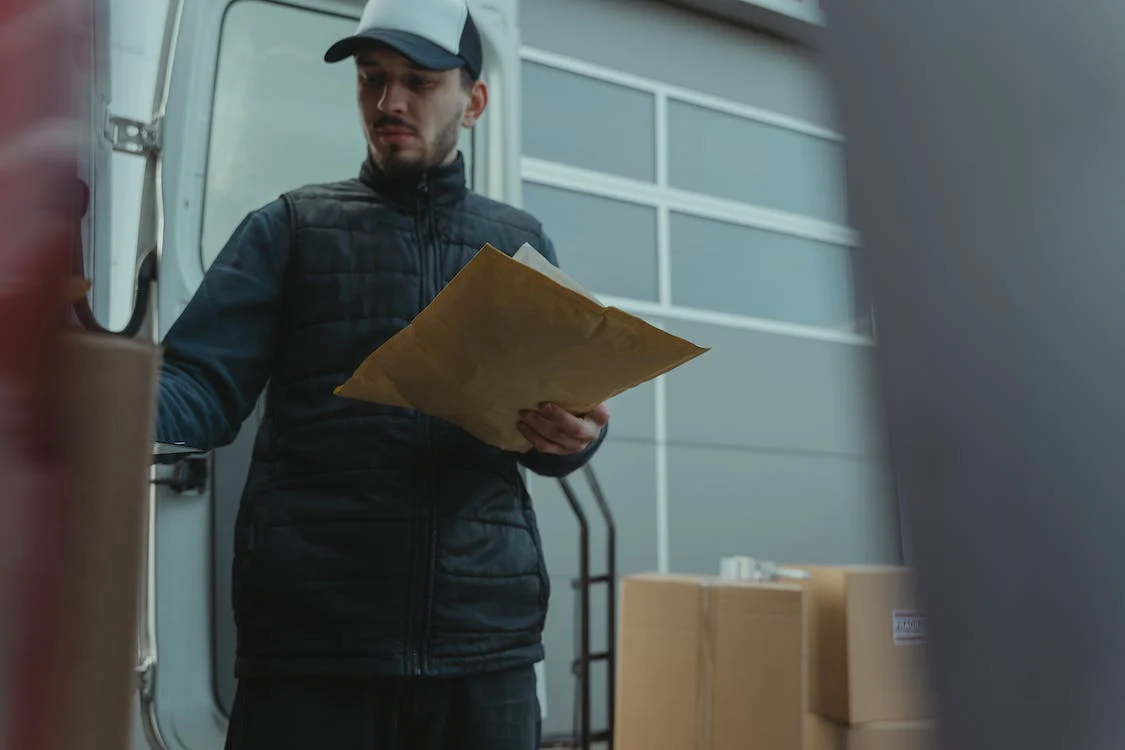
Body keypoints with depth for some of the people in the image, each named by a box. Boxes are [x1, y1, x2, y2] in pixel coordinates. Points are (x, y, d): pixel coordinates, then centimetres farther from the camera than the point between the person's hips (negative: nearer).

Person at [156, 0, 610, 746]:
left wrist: (575, 433, -9)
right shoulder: (290, 228, 8)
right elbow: (205, 386, 0)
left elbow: (553, 426, 14)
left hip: (487, 635, 2)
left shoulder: (520, 242, 14)